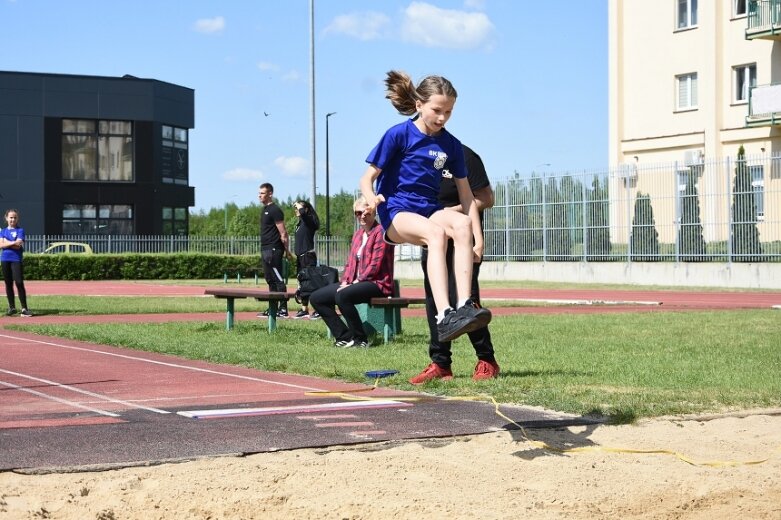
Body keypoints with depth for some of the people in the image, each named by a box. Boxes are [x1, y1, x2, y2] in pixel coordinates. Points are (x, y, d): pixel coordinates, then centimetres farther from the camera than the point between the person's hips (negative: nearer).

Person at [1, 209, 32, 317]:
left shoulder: (20, 230, 2)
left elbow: (18, 246, -11)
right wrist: (13, 243, -13)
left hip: (16, 259, -4)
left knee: (19, 283, -11)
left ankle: (24, 308, -12)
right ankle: (12, 307, 15)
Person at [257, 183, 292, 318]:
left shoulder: (275, 210, -12)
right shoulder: (265, 209, 17)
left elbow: (283, 233, -14)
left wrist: (287, 250, -14)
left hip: (273, 250, -10)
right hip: (265, 250, 10)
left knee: (278, 279, -9)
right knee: (270, 280, 12)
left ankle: (283, 309, -9)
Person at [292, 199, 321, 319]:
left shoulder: (309, 220, -10)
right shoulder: (300, 223, 15)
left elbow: (302, 212, -32)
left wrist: (299, 206, -14)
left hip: (308, 255, -9)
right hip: (301, 256, 9)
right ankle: (304, 309, 18)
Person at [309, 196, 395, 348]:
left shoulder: (380, 231, -8)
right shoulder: (357, 234, 18)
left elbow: (375, 265, -15)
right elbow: (350, 262, 16)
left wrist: (356, 282, -18)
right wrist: (345, 282, -2)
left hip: (377, 283, -9)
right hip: (355, 282, 9)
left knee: (342, 295, -36)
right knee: (316, 298, -1)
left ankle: (361, 339, -22)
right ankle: (345, 336, -5)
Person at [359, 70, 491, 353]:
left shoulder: (451, 145, 9)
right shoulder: (399, 135, -3)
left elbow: (465, 193, 10)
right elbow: (368, 177, -2)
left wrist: (477, 236, 0)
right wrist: (372, 199, -26)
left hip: (431, 211, 4)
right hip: (397, 213, -4)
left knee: (462, 225, -32)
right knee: (436, 232, -37)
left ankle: (465, 306, -42)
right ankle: (444, 316, -49)